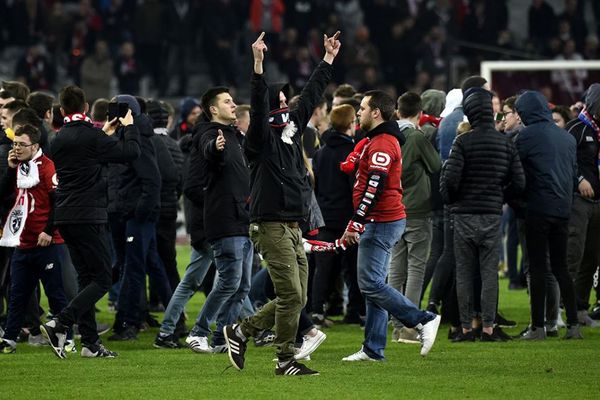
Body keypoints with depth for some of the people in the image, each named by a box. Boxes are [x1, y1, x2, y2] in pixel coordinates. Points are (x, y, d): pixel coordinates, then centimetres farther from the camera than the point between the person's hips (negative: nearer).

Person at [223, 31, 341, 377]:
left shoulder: (293, 132, 15)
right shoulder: (263, 138, -7)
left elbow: (311, 95, 22)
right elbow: (258, 105, -23)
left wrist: (329, 58, 27)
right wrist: (258, 65, -34)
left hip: (293, 228, 9)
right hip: (272, 226, -9)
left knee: (295, 298, 9)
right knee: (291, 295, -9)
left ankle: (241, 331, 21)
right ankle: (285, 361, 0)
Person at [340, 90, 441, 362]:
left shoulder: (381, 144, -15)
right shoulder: (384, 140, 20)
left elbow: (374, 188, -23)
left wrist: (355, 222, -23)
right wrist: (359, 222, 23)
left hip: (381, 223, -11)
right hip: (386, 222, 11)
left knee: (371, 284, -12)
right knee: (374, 285, 9)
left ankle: (424, 321, -10)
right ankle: (373, 349, 9)